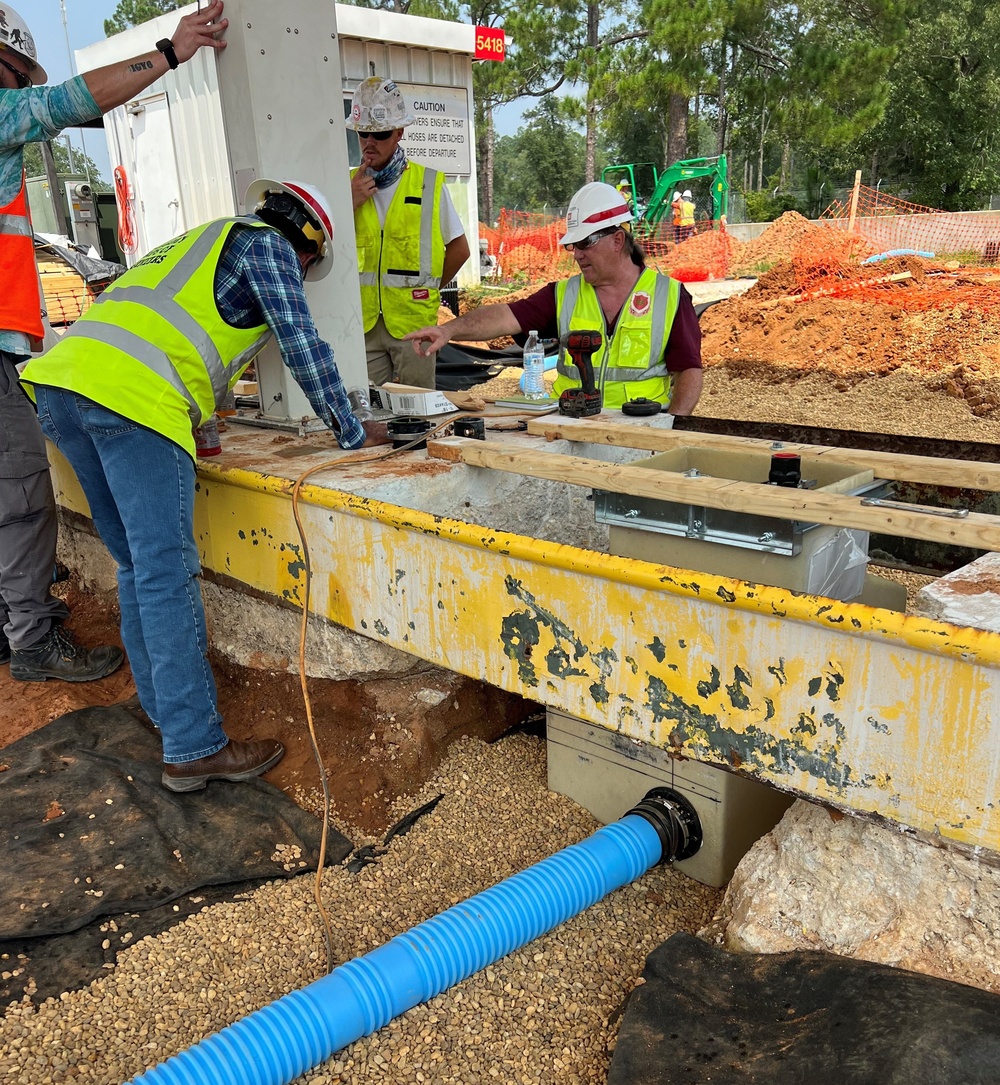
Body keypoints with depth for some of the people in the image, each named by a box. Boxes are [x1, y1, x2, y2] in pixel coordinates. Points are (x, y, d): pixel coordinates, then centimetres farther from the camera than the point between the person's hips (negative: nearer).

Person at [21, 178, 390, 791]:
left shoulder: (208, 243, 36)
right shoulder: (266, 244, 11)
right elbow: (303, 348, 4)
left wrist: (198, 428, 47)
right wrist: (352, 433, 13)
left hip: (60, 383, 9)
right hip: (130, 395, -9)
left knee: (138, 565, 16)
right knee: (168, 574, -8)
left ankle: (163, 703, 26)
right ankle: (194, 748, -4)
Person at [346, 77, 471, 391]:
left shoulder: (428, 182, 1)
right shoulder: (349, 184, 9)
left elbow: (459, 249, 6)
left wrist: (428, 290, 7)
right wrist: (349, 204, -7)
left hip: (413, 319, -2)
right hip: (362, 321, 3)